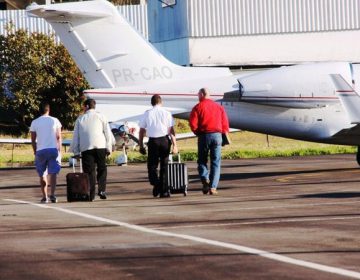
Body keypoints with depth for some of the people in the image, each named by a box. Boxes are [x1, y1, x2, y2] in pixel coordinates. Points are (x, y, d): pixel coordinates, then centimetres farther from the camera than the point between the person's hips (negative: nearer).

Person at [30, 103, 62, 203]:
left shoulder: (34, 122, 4)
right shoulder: (54, 121, 3)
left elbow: (33, 140, 5)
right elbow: (59, 137, 3)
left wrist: (35, 151, 15)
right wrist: (59, 150, 10)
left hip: (40, 150, 1)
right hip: (53, 149, -1)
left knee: (42, 175, 10)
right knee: (53, 173, -1)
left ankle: (45, 197, 9)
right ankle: (52, 195, -16)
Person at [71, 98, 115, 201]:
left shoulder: (80, 119, 13)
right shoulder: (100, 116, 11)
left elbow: (75, 136, 13)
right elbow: (107, 132, 6)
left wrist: (76, 151, 17)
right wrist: (109, 147, 9)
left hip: (86, 148, 0)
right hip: (100, 146, 0)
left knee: (89, 171, 1)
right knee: (102, 169, 9)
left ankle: (91, 194, -5)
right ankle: (102, 189, -7)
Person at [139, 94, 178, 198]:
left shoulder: (147, 114, 3)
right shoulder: (166, 113, 2)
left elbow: (141, 131, 3)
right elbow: (171, 130, -4)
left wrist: (141, 146, 9)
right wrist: (174, 145, -3)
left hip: (153, 141, 0)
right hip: (165, 140, 0)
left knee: (152, 165, 8)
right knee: (164, 166, 9)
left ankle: (155, 183, -17)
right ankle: (163, 190, 9)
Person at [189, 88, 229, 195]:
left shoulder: (198, 107, -1)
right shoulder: (219, 107, 10)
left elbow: (192, 123, -8)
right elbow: (225, 123, 7)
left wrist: (197, 133, 9)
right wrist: (224, 134, 18)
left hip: (204, 136, -2)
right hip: (217, 135, 2)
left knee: (202, 161, 11)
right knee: (215, 163, 5)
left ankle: (205, 179, -14)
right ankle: (213, 187, -2)